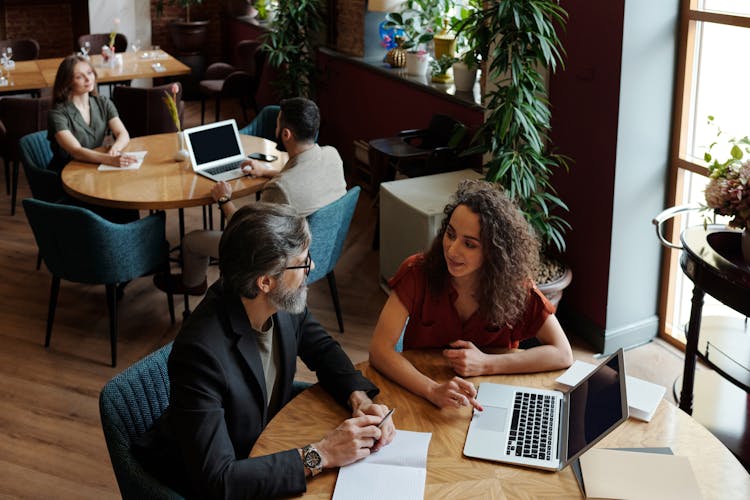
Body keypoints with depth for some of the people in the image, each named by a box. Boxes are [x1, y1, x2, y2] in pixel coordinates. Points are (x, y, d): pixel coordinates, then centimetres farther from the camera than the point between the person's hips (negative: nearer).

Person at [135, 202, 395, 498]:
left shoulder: (283, 302, -14)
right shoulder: (201, 351, -34)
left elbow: (322, 349, 5)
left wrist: (360, 399, -14)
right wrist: (319, 456, -33)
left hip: (267, 446, 6)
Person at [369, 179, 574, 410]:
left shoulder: (514, 285, -13)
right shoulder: (417, 272, -15)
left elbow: (563, 354, -11)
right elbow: (379, 348, -21)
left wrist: (486, 364, -20)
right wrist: (433, 390, -37)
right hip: (421, 400, -3)